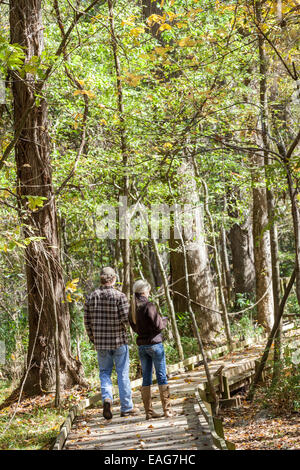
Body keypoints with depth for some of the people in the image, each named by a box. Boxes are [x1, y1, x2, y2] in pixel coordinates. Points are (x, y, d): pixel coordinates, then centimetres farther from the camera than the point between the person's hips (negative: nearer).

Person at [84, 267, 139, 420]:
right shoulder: (120, 296, -11)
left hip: (100, 342, 3)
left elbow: (87, 321, 3)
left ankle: (107, 398, -10)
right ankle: (126, 407, 13)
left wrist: (92, 339, 15)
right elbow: (125, 319, -16)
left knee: (104, 373, 15)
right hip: (119, 341, -3)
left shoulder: (91, 297, 1)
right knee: (123, 373, 7)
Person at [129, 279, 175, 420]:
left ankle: (149, 411, 10)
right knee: (162, 376, 1)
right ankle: (167, 409, 4)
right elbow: (158, 326, -16)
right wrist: (164, 321, 5)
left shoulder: (132, 308, 5)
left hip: (141, 345, 6)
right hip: (154, 343, -6)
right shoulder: (148, 306, -16)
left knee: (146, 378, 9)